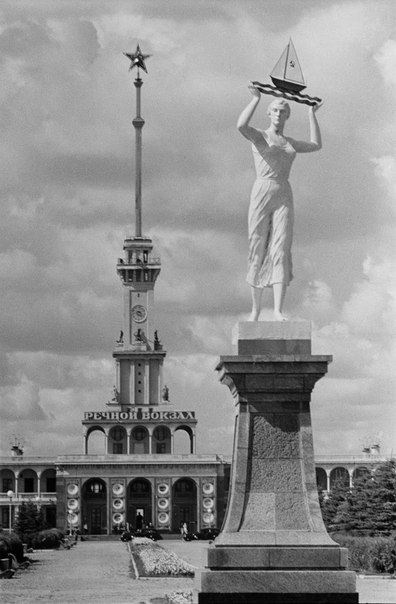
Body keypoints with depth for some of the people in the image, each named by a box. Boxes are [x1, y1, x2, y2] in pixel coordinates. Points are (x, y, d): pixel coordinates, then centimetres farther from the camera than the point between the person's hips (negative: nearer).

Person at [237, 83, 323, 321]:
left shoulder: (289, 143, 21)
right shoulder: (259, 136, 4)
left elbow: (317, 145, 36)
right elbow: (241, 125, -19)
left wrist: (312, 114, 37)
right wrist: (256, 98, -13)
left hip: (284, 199, 3)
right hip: (261, 194, -3)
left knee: (281, 251, -12)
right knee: (258, 252, 1)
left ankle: (278, 310, -22)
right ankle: (256, 309, 12)